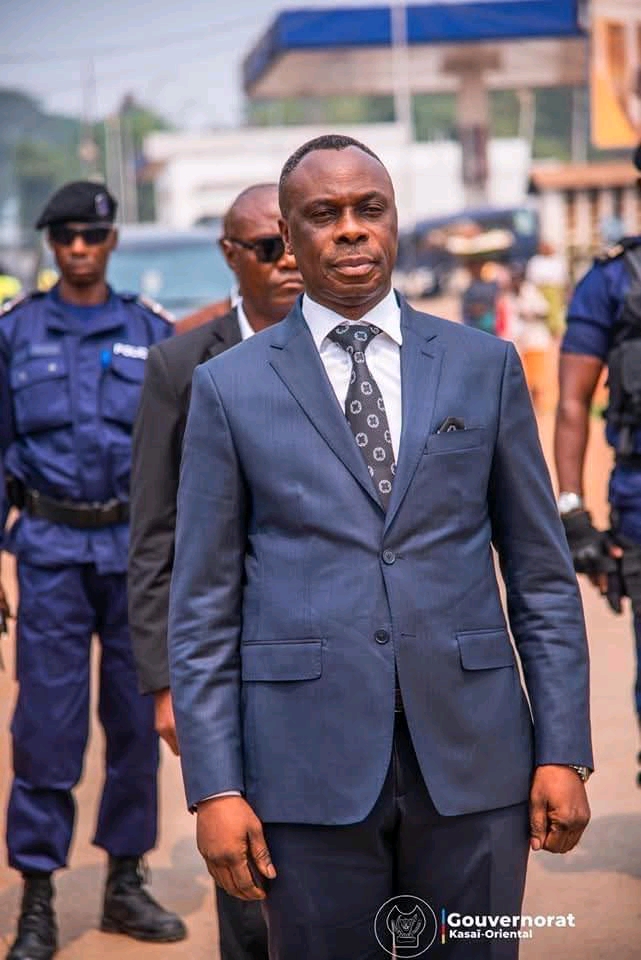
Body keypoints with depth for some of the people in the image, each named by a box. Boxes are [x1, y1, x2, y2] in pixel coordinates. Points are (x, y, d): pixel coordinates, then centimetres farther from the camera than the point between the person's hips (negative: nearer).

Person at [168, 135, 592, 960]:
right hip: (309, 762, -1)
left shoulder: (485, 366, 7)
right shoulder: (230, 387, 4)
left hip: (472, 758, 1)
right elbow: (204, 605, 2)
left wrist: (563, 753, 0)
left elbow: (541, 575, 7)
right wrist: (213, 788, -5)